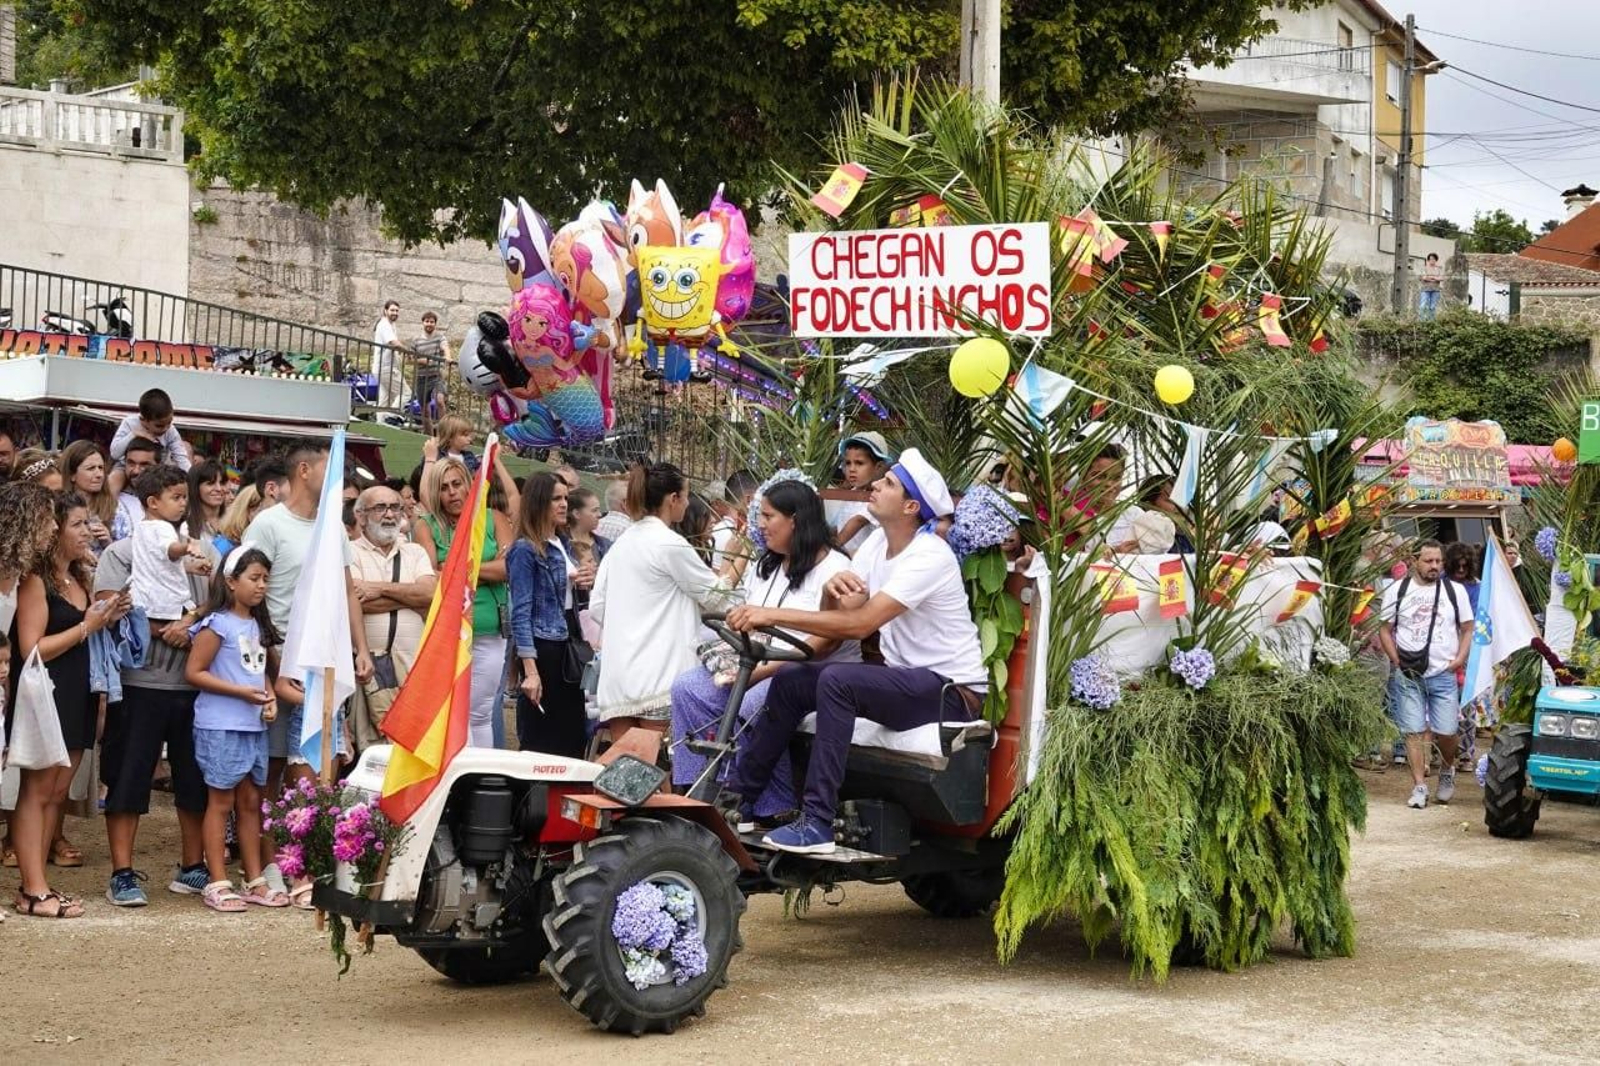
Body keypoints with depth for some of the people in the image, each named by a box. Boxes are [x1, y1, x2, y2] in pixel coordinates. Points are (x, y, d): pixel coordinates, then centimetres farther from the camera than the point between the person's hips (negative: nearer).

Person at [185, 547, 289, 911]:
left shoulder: (258, 625, 14)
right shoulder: (217, 625, -10)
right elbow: (193, 672, -13)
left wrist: (269, 697, 3)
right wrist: (242, 692, -18)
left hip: (254, 727, 8)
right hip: (221, 727, -8)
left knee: (250, 802, 12)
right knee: (221, 802, -2)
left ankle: (255, 881, 18)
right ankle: (217, 885, 3)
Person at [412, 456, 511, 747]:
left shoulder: (494, 520, 10)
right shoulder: (427, 527, 4)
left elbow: (509, 568, -3)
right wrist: (488, 568, -9)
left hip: (490, 633, 2)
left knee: (482, 714, 8)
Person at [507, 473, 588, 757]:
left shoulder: (563, 544, 12)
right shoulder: (525, 549, -10)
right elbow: (520, 613, -15)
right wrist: (530, 671, -20)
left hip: (569, 646, 8)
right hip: (543, 647, -8)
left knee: (574, 735, 7)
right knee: (541, 742, -3)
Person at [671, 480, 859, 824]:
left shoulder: (834, 568, -7)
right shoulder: (764, 566, 20)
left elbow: (826, 642, -16)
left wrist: (762, 671, -20)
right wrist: (733, 657, -2)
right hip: (759, 667, 8)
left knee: (753, 706, -34)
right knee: (688, 689, -14)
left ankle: (777, 810, -21)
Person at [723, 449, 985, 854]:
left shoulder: (928, 557, -21)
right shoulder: (879, 541, 7)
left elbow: (860, 623, -29)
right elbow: (839, 613, 2)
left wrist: (773, 615, -30)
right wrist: (832, 588, -22)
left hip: (952, 690, -9)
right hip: (905, 677, 9)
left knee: (836, 680, -29)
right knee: (792, 680, 1)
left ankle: (817, 824, -29)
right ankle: (738, 798, 10)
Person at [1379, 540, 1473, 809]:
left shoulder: (1455, 591, 8)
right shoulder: (1397, 590, 4)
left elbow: (1467, 629, 12)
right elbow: (1385, 630, 6)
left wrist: (1459, 659, -1)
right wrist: (1397, 660, -5)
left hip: (1444, 674, 1)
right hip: (1408, 675, -1)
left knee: (1446, 731, -2)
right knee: (1414, 731, -3)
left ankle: (1447, 770, 27)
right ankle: (1419, 787, 2)